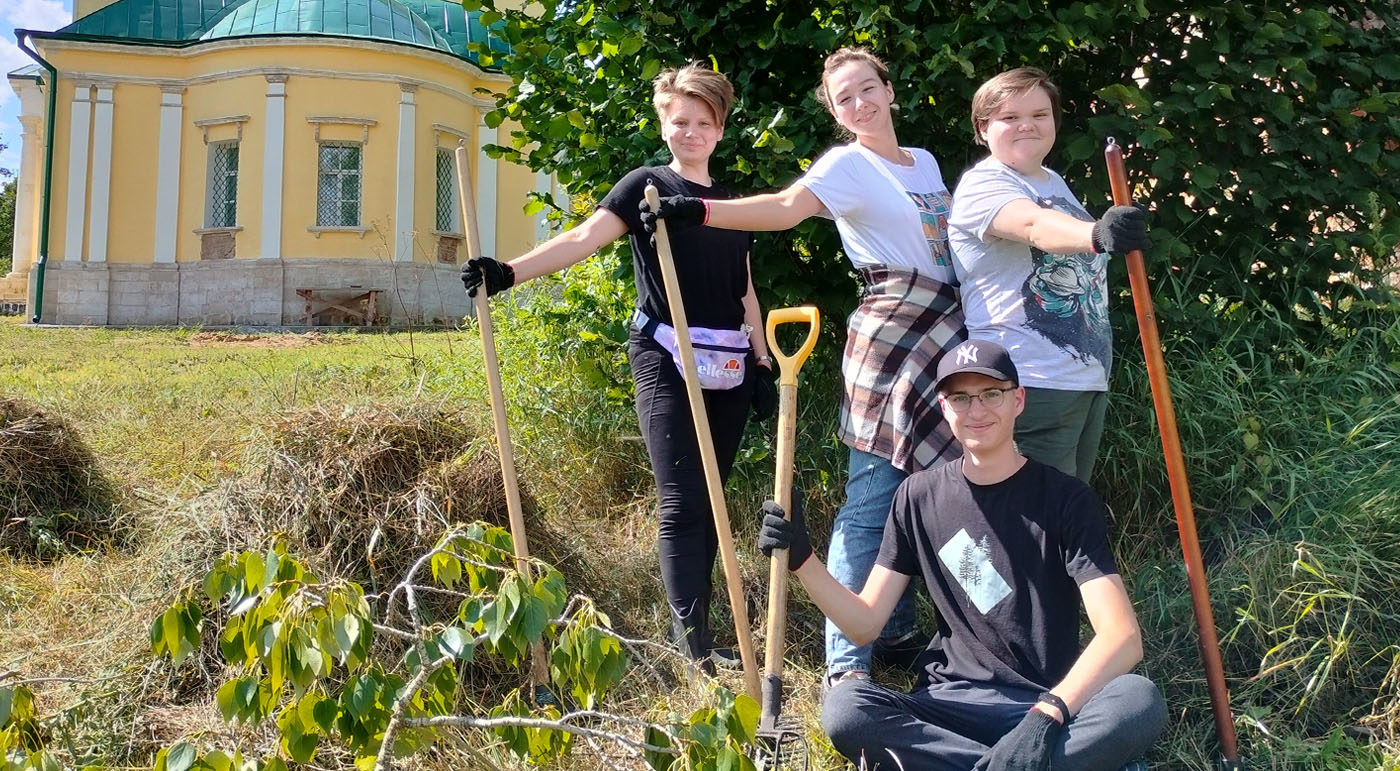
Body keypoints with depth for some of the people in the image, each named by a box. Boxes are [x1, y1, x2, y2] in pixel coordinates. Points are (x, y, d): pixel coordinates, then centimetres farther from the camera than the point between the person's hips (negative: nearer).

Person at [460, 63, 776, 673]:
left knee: (710, 497, 9)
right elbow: (581, 240, -12)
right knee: (682, 502, -9)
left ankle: (687, 622, 21)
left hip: (727, 367, 6)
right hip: (666, 362, -6)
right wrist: (508, 272, -26)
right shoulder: (647, 185, 1)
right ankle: (696, 643, -5)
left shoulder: (730, 203, 18)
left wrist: (762, 362, 15)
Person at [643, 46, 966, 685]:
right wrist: (699, 211, -36)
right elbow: (786, 207, -22)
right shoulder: (848, 164, -4)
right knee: (872, 500, -9)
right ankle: (846, 661, -4)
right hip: (890, 334, -7)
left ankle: (897, 633, 25)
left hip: (946, 333, 7)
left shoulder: (925, 163, 19)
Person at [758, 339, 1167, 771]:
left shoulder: (1066, 499, -2)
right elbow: (864, 623, 6)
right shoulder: (919, 496, 8)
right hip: (949, 704, 2)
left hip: (1053, 704, -2)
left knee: (1140, 701, -33)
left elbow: (1123, 636, -13)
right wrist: (801, 558, -11)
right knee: (845, 708, -29)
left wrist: (1046, 714, -29)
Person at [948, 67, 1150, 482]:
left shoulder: (1055, 182, 17)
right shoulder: (982, 185, -11)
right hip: (1034, 385, -9)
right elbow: (1035, 226, -34)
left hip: (1089, 378, 9)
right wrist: (1096, 235, -51)